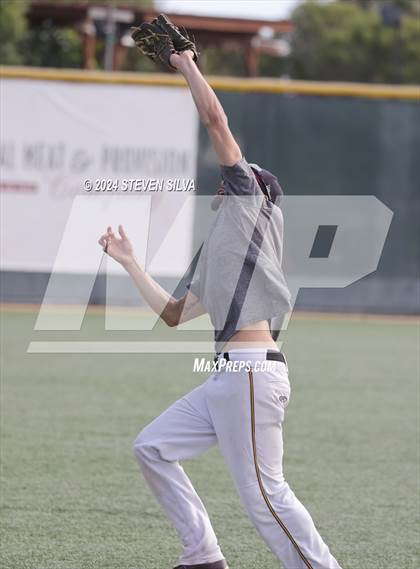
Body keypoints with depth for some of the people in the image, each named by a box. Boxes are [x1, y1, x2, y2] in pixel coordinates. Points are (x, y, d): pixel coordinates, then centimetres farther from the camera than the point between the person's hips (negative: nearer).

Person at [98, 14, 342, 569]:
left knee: (264, 494, -12)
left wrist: (187, 63, 7)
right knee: (153, 447, 12)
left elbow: (216, 121, -2)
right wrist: (130, 263, 34)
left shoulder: (253, 203, 4)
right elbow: (174, 314, 30)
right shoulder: (221, 253, 27)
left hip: (254, 372, -10)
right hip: (228, 377, 10)